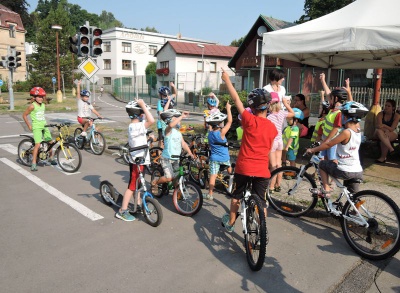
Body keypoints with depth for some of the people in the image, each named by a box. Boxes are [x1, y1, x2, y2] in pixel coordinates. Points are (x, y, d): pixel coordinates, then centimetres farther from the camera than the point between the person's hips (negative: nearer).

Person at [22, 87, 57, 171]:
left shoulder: (43, 105, 8)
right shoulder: (32, 106, -11)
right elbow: (24, 115, -4)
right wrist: (29, 126, -3)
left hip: (44, 126, 7)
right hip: (36, 127, -7)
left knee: (50, 142, 10)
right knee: (38, 144, -17)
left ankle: (51, 158, 30)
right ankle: (34, 163, -11)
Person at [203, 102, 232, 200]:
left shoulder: (210, 133, 0)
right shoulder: (221, 133, -17)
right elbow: (230, 121, -15)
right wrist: (228, 109, -10)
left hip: (214, 158, 3)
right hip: (224, 158, -3)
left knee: (213, 175, -2)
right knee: (229, 166, 28)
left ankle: (210, 194, -4)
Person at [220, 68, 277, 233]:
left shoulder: (249, 120, -12)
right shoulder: (272, 127, -1)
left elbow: (236, 99, -4)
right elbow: (269, 149, 9)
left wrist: (227, 80, 5)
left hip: (244, 167, -1)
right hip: (262, 170, 1)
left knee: (237, 195, 20)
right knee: (261, 201, 10)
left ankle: (230, 223, 37)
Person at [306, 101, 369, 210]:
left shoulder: (346, 132, -18)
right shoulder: (358, 130, 4)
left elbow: (328, 144, -13)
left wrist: (312, 150, -2)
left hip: (345, 171, -7)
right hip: (358, 171, 7)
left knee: (322, 164, 17)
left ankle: (326, 191, 11)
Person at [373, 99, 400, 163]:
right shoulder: (380, 114, -5)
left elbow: (392, 129, -16)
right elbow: (379, 126, -17)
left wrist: (384, 126, -32)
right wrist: (386, 130, -36)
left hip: (392, 134, -1)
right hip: (380, 134, 1)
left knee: (383, 138, -36)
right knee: (379, 131, -36)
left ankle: (383, 157, -24)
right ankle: (391, 149, -43)